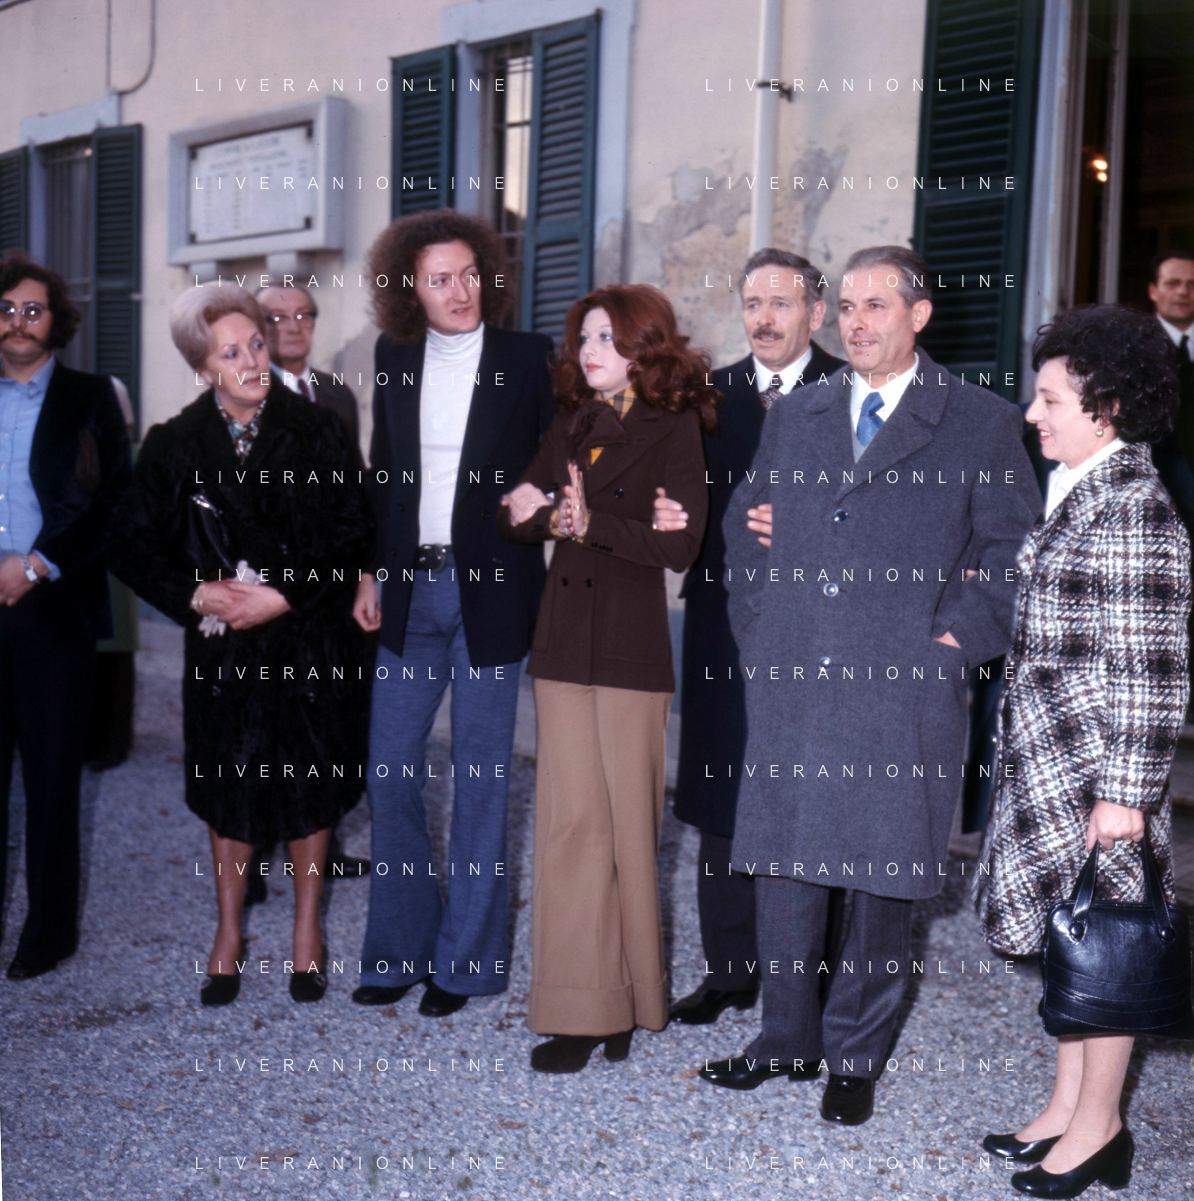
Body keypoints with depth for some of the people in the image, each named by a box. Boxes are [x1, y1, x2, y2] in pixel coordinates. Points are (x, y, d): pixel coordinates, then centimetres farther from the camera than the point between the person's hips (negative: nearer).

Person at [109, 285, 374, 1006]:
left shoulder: (318, 432, -5)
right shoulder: (174, 446, -2)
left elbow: (355, 536, -7)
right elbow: (136, 549, 1)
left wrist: (283, 595, -15)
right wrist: (199, 595, -14)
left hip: (310, 643, -1)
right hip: (223, 649, 1)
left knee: (310, 785, 9)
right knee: (232, 790, 9)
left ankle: (308, 927, 28)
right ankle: (230, 933, 27)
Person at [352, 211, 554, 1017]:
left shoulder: (527, 359, -2)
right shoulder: (394, 360, 8)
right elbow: (382, 472, 13)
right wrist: (370, 573, 8)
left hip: (489, 590, -3)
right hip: (410, 590, 4)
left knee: (482, 776, 4)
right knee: (390, 769, 6)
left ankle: (465, 958, 17)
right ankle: (401, 947, 21)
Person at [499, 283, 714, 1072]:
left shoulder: (674, 430, -3)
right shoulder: (572, 427, 15)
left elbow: (679, 544, -12)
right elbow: (521, 518, 14)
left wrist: (593, 524, -18)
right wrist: (527, 514, -7)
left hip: (632, 649, -5)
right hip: (565, 644, 5)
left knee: (627, 821, 3)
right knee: (570, 818, 2)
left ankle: (630, 995, 17)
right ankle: (583, 1007, 9)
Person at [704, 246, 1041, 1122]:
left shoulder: (981, 424, 2)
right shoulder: (793, 418, 14)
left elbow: (1012, 549, 1)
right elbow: (745, 525, 20)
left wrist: (958, 634, -8)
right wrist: (760, 628, 9)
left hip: (902, 695, -3)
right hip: (790, 687, 4)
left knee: (882, 881, 6)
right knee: (783, 866, 10)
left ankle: (856, 1057, 22)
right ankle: (789, 1040, 26)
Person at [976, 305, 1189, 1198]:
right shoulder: (1073, 490, 10)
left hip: (1095, 765, -9)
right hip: (1045, 757, 9)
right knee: (1065, 935, 16)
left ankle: (1097, 1128, 18)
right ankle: (1068, 1108, 29)